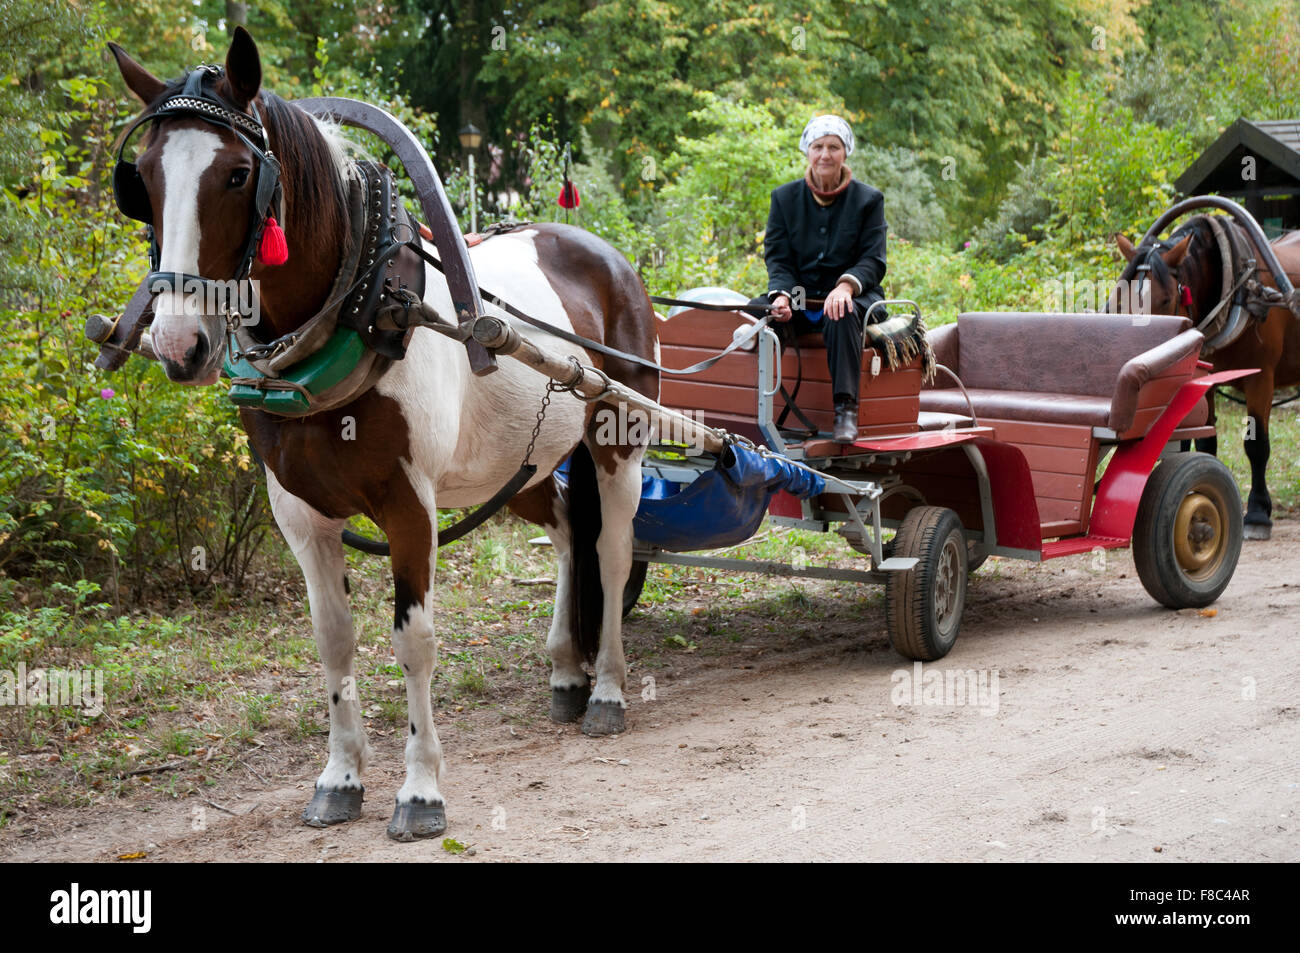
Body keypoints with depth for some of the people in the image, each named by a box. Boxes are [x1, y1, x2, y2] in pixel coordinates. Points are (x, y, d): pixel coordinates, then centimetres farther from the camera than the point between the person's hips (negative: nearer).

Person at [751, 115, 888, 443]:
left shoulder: (868, 199, 5)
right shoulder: (784, 197, 10)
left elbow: (873, 260, -3)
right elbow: (778, 257, 4)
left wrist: (846, 285, -25)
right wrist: (782, 295, -18)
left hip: (851, 296, -2)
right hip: (798, 297, 3)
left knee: (842, 315, -38)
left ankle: (846, 409, -38)